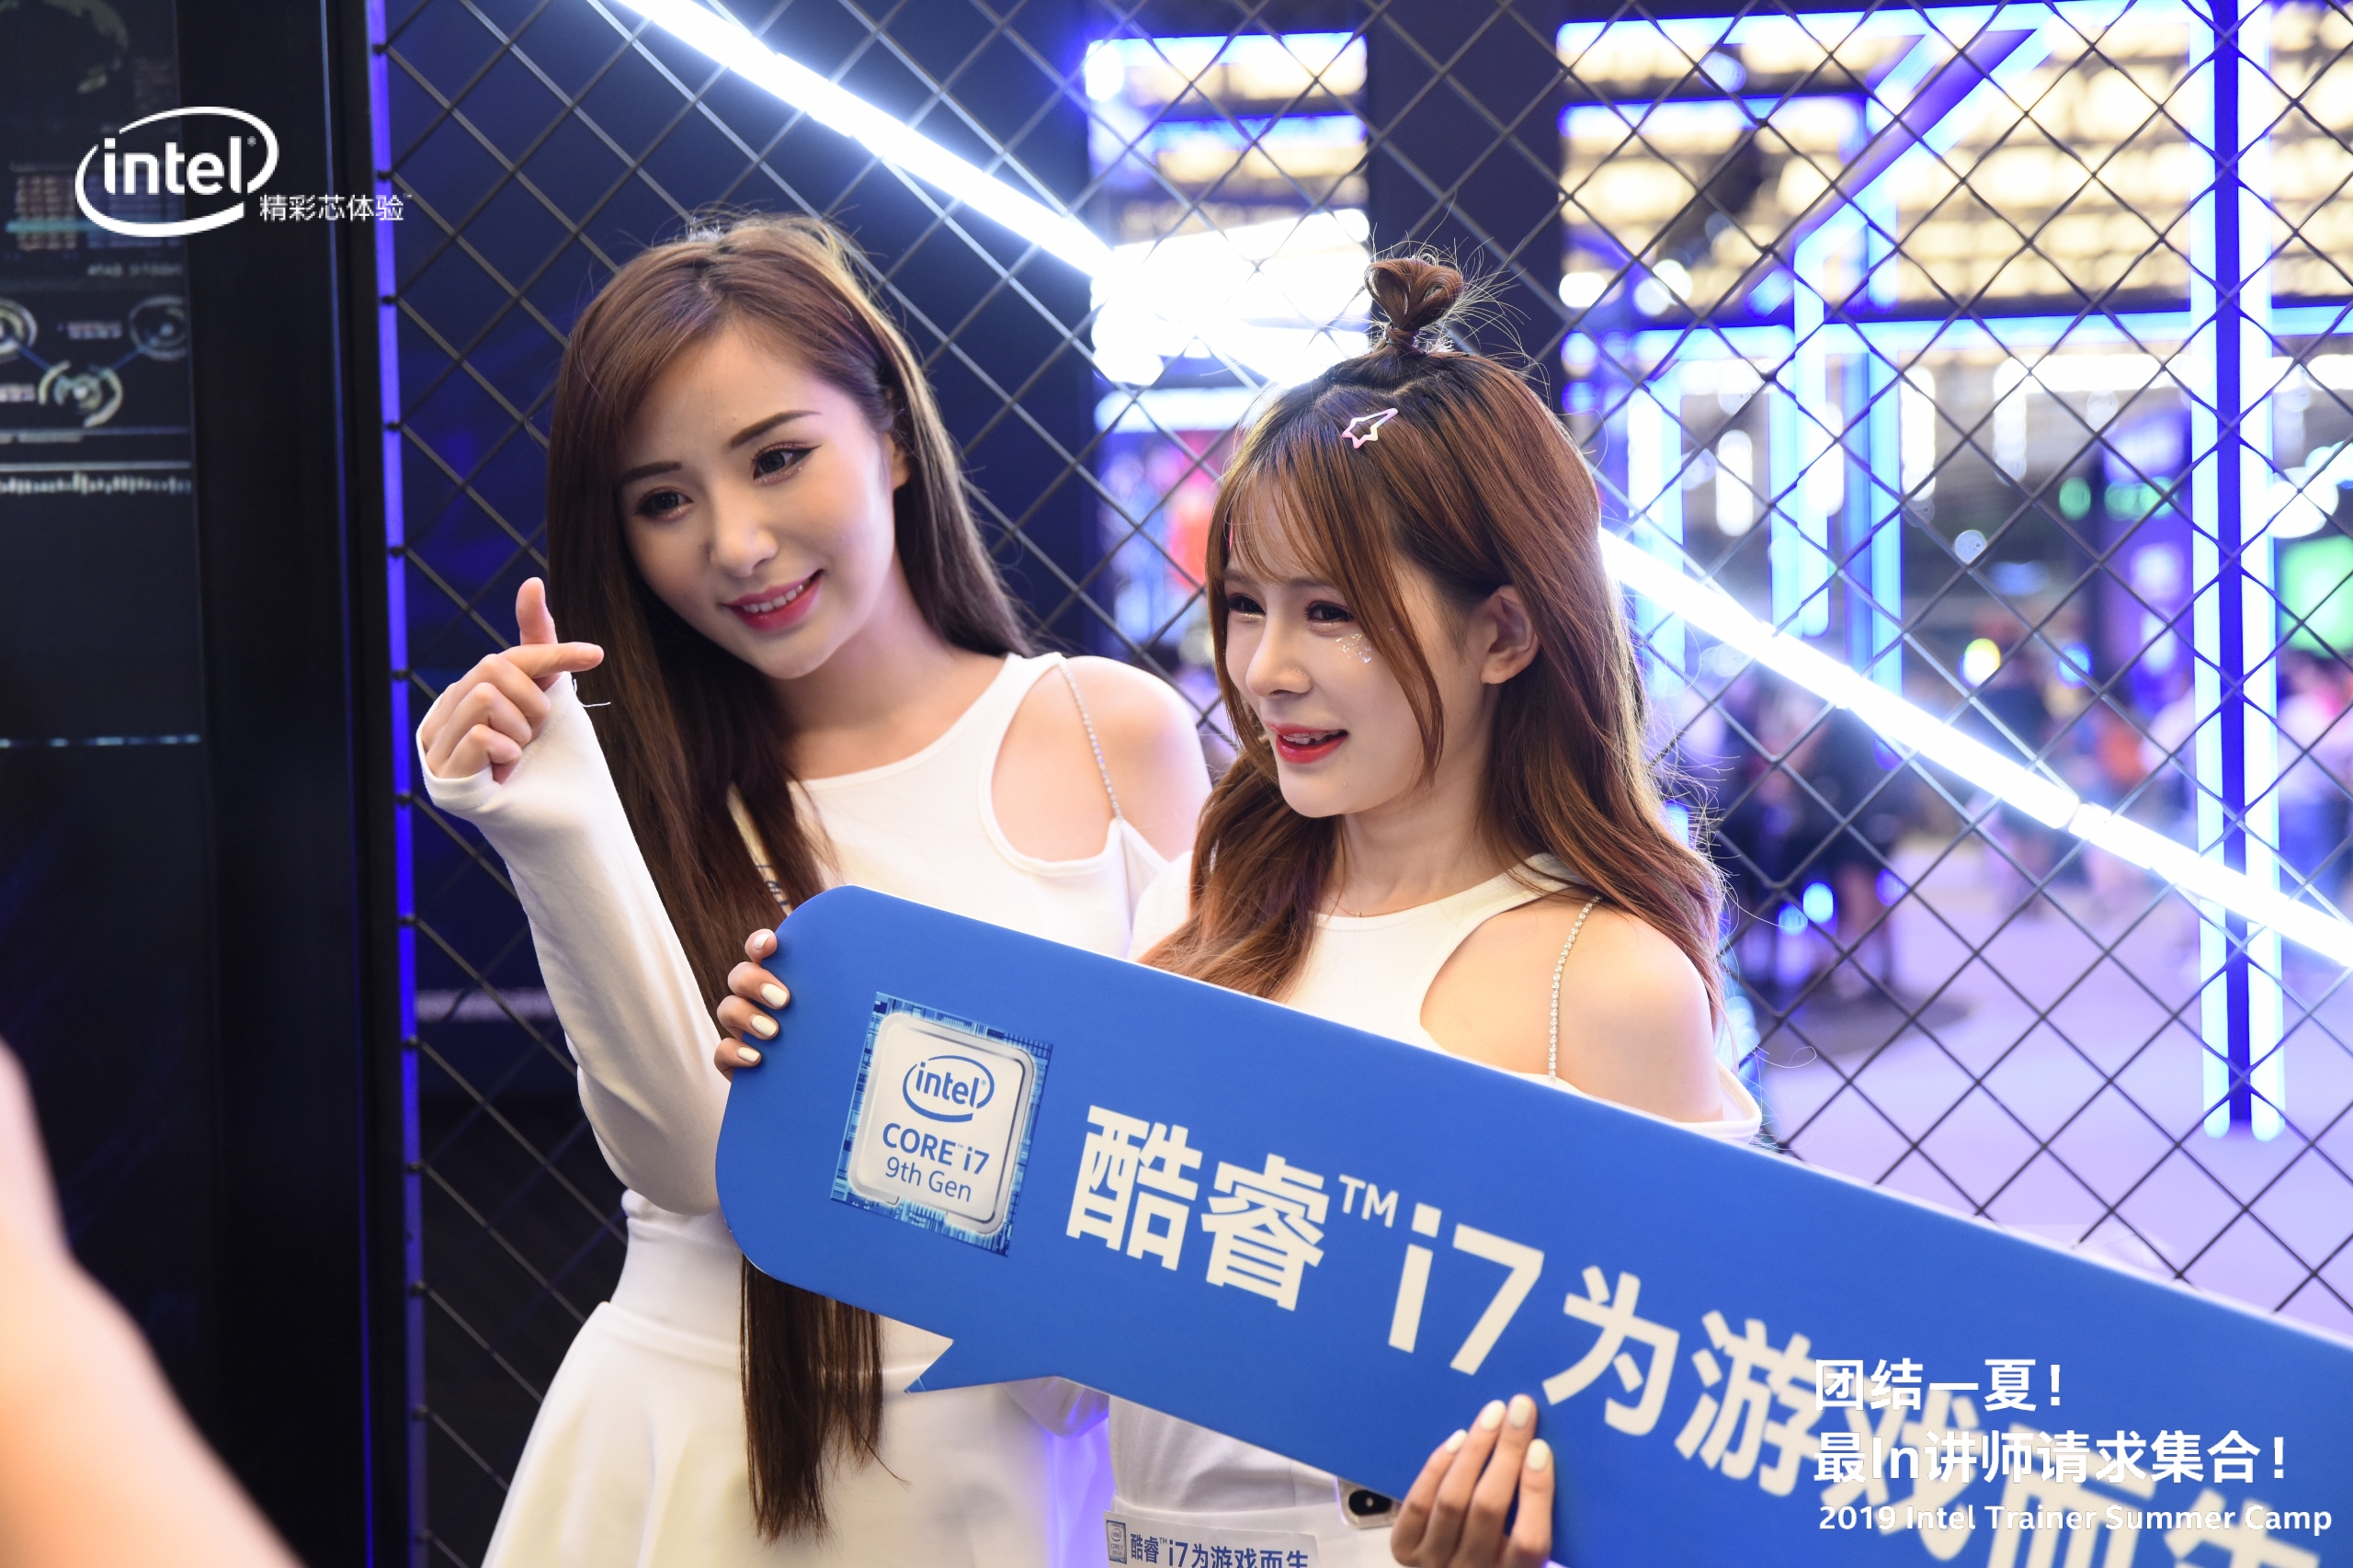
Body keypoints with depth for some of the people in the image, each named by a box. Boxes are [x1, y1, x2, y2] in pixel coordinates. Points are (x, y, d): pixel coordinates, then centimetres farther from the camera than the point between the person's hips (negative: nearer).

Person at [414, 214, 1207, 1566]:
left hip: (1016, 1456, 0)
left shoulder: (1117, 733, -2)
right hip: (702, 1456, 0)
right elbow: (691, 1158, -13)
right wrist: (555, 835, -21)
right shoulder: (648, 782, -1)